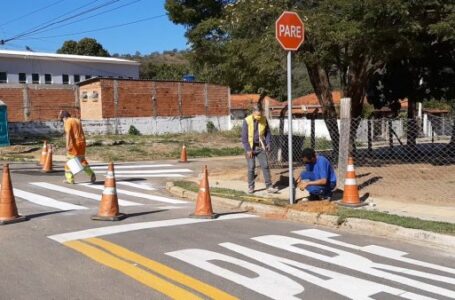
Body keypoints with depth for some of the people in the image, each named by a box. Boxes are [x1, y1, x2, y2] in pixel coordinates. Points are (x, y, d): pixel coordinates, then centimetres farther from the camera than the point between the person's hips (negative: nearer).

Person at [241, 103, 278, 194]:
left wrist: (268, 143, -2)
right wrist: (248, 149, -14)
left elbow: (267, 132, 10)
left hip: (260, 147, 3)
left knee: (265, 166, 1)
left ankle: (269, 186, 5)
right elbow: (244, 136, -11)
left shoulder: (264, 120, -2)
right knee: (251, 167, 3)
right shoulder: (247, 121, -12)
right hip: (250, 147, -3)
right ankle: (251, 187, 15)